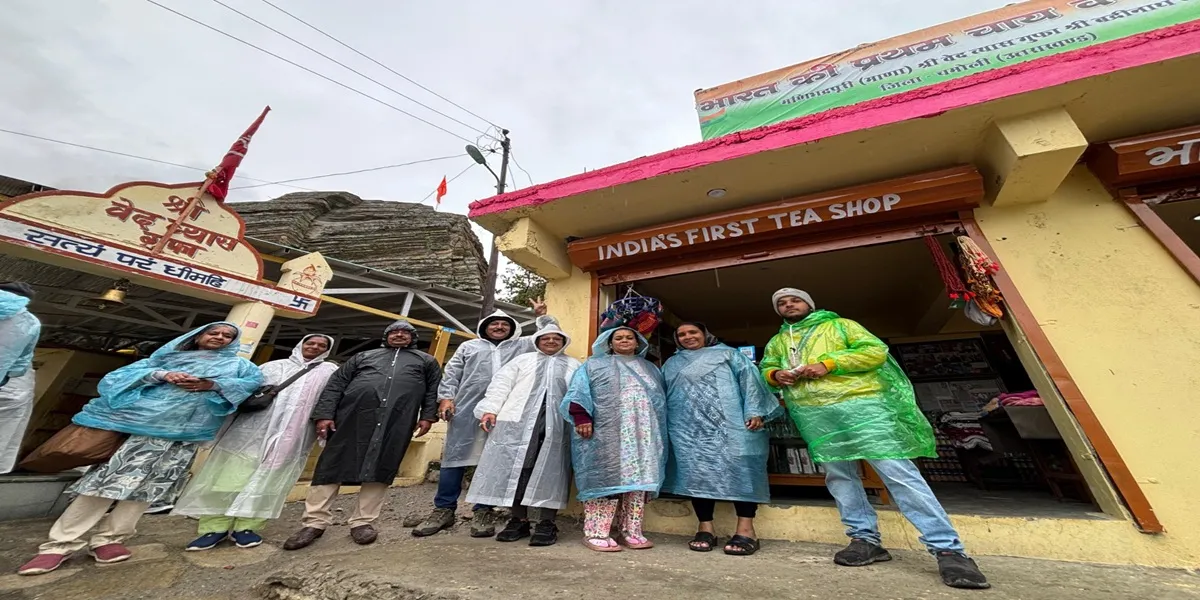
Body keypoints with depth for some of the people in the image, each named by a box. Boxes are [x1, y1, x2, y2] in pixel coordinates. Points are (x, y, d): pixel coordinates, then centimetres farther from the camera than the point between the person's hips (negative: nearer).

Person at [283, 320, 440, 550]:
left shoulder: (426, 361, 20)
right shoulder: (363, 356, 23)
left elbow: (433, 390, 12)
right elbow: (336, 384, 15)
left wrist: (428, 416, -1)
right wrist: (324, 414, 2)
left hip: (397, 422, -1)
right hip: (353, 416, 1)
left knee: (379, 470, 1)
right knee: (332, 466, 2)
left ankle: (363, 522, 15)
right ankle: (315, 523, 16)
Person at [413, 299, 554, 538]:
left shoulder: (523, 345, 18)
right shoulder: (469, 346, 21)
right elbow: (451, 373, 14)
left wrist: (542, 315, 7)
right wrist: (446, 397, 1)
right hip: (466, 409, 1)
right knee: (455, 456, 4)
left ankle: (483, 512, 16)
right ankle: (444, 509, 18)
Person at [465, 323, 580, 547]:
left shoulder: (574, 365, 21)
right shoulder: (523, 359, 22)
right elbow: (502, 383, 11)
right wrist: (491, 409, -3)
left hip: (558, 422, 0)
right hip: (519, 419, 1)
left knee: (549, 470, -2)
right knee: (517, 466, -1)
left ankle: (546, 523, 5)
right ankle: (518, 520, 11)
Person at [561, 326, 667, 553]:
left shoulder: (651, 369, 22)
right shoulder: (594, 365, 11)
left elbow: (661, 400, 20)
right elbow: (579, 392, -1)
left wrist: (660, 432, 11)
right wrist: (582, 418, -15)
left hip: (643, 436, 4)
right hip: (606, 435, -4)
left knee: (639, 480, 2)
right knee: (606, 478, -7)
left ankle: (631, 532, 12)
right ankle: (596, 533, 1)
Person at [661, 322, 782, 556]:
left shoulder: (728, 354, 12)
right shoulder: (671, 364, 22)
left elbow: (749, 380, 2)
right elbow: (662, 395, 22)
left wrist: (755, 412, -11)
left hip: (729, 425, -3)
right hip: (689, 430, 3)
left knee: (737, 469, -8)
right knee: (696, 473, -1)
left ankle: (746, 529, -2)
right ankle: (705, 528, 8)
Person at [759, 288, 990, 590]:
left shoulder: (838, 325, 9)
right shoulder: (777, 341, 19)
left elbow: (876, 350, 0)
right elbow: (765, 368, 20)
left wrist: (828, 363, -13)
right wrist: (775, 374, -6)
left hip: (859, 404, -4)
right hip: (814, 415, 4)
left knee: (898, 471, -7)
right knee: (839, 476, 6)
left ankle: (948, 549, 1)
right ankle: (866, 539, 17)